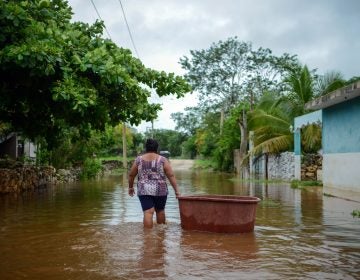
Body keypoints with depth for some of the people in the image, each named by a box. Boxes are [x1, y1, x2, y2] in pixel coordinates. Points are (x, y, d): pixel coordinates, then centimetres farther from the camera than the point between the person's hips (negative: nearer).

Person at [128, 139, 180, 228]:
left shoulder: (138, 159, 3)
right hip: (160, 190, 1)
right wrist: (176, 190, -3)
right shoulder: (163, 160, -1)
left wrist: (130, 187, 23)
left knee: (148, 213, -4)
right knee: (160, 210, 19)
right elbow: (171, 176, -5)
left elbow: (131, 175, 9)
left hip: (144, 191, 0)